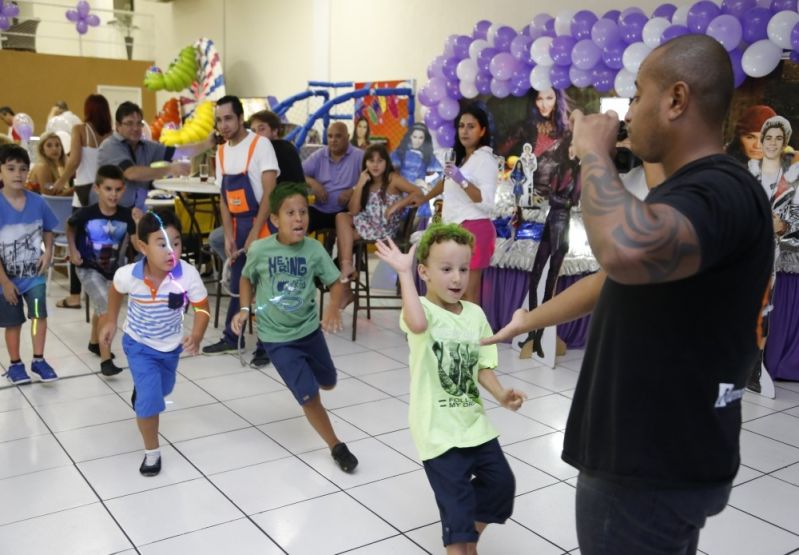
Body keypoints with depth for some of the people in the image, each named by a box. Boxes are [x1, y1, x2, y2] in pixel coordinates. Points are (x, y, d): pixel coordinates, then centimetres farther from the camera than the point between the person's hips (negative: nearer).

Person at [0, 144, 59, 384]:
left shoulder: (37, 202, -9)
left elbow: (48, 230, 9)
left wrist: (48, 252, -10)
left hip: (34, 274, 2)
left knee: (40, 315, 0)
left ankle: (38, 360, 17)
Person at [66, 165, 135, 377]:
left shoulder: (126, 216, -18)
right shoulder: (86, 214, -23)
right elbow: (70, 227, -2)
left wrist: (139, 225, -22)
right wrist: (73, 251, -5)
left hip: (112, 269, 5)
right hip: (88, 268, -5)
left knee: (102, 308, 26)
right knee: (107, 308, -17)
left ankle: (94, 342, 52)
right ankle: (106, 359, -10)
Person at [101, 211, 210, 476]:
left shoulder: (188, 274, -33)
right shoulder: (128, 275, -29)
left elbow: (202, 307, -19)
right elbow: (115, 291, -3)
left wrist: (196, 337, -35)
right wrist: (110, 322, 5)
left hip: (170, 346, 2)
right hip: (139, 345, -2)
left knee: (162, 391, 27)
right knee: (149, 399, -14)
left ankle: (140, 392, 64)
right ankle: (152, 452, 9)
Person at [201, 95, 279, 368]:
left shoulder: (260, 144, -12)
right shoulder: (221, 152, 8)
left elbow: (269, 192, -17)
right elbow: (224, 198, 10)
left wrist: (255, 233, -19)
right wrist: (228, 236, 0)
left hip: (262, 225, -6)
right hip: (238, 225, 6)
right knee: (237, 283, 15)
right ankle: (231, 338, 29)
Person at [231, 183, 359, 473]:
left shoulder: (314, 249, -13)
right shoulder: (260, 249, -15)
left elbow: (336, 282, -7)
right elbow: (247, 279, 5)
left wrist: (334, 307, -27)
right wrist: (245, 309, -8)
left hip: (310, 329, 3)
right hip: (277, 337, -3)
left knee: (328, 382, 23)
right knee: (309, 396, -9)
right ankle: (337, 447, 12)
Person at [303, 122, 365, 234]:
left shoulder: (359, 156, 1)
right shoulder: (318, 156, 11)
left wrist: (353, 191, -24)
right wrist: (312, 182, -13)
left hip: (345, 211, -3)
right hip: (319, 210, 3)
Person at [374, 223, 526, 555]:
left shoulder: (475, 314, 2)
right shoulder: (422, 309, -16)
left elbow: (482, 365, 8)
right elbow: (417, 325, -42)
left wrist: (501, 395, -9)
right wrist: (404, 273, -39)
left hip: (474, 422, 7)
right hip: (438, 429, -7)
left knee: (501, 483, 19)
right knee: (457, 503, 0)